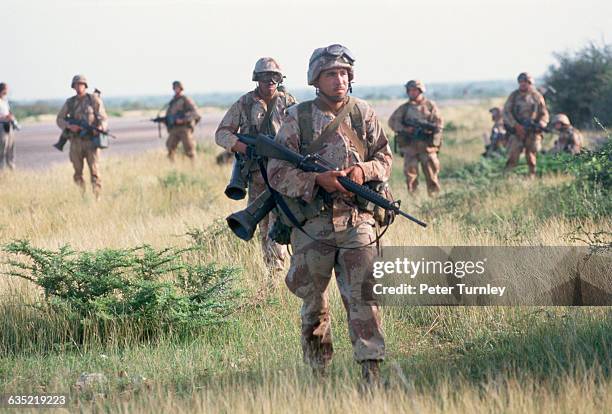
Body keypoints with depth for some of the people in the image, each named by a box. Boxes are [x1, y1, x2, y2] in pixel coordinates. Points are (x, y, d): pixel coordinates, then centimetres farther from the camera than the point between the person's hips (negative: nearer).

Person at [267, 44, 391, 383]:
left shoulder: (363, 114, 6)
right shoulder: (297, 118, -1)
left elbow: (385, 158, 13)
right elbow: (277, 173, -3)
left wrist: (365, 170, -9)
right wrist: (317, 178, -18)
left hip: (357, 220, 0)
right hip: (312, 224, 0)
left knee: (362, 294, -10)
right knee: (313, 300, 10)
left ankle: (372, 373, -11)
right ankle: (318, 371, 27)